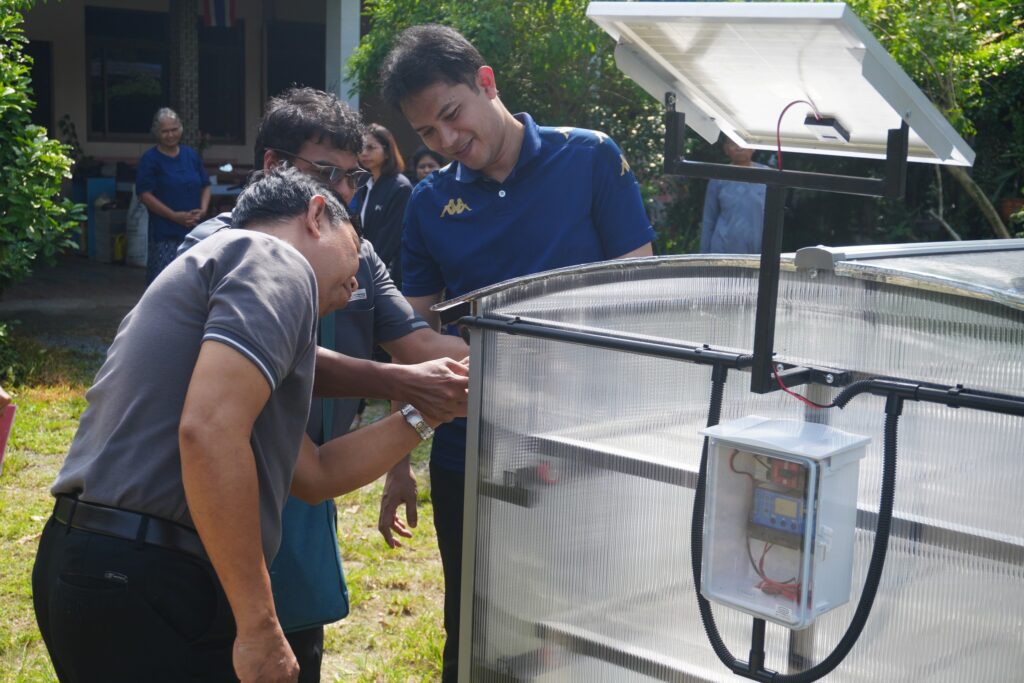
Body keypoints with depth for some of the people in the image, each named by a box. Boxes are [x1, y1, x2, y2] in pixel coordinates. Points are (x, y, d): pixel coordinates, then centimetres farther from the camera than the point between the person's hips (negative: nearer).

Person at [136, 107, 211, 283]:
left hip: (194, 229, 5)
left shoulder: (191, 155, 12)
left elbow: (206, 186, 17)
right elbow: (145, 194, -8)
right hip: (165, 233, -5)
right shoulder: (150, 159, -3)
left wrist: (203, 209, -3)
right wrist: (175, 216, -14)